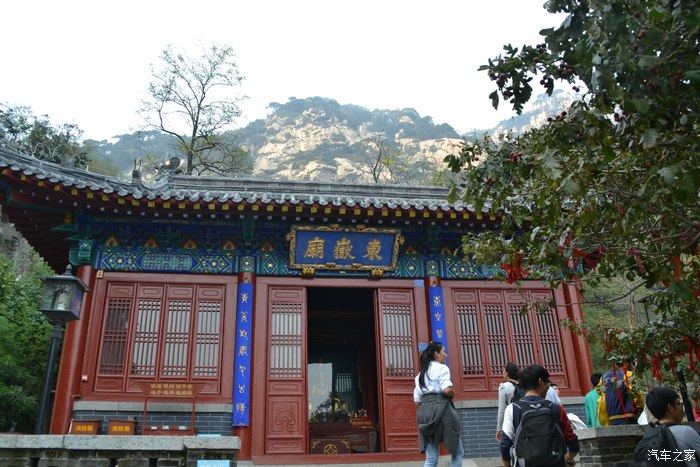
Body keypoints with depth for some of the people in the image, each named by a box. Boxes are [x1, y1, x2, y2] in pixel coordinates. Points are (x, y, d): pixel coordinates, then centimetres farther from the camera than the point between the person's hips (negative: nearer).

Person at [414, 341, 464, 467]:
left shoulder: (421, 374, 20)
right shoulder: (442, 368, -2)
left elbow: (417, 400, 16)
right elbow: (447, 390, -18)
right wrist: (453, 393, 3)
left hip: (425, 413, 7)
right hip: (441, 410, -7)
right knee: (458, 452, 8)